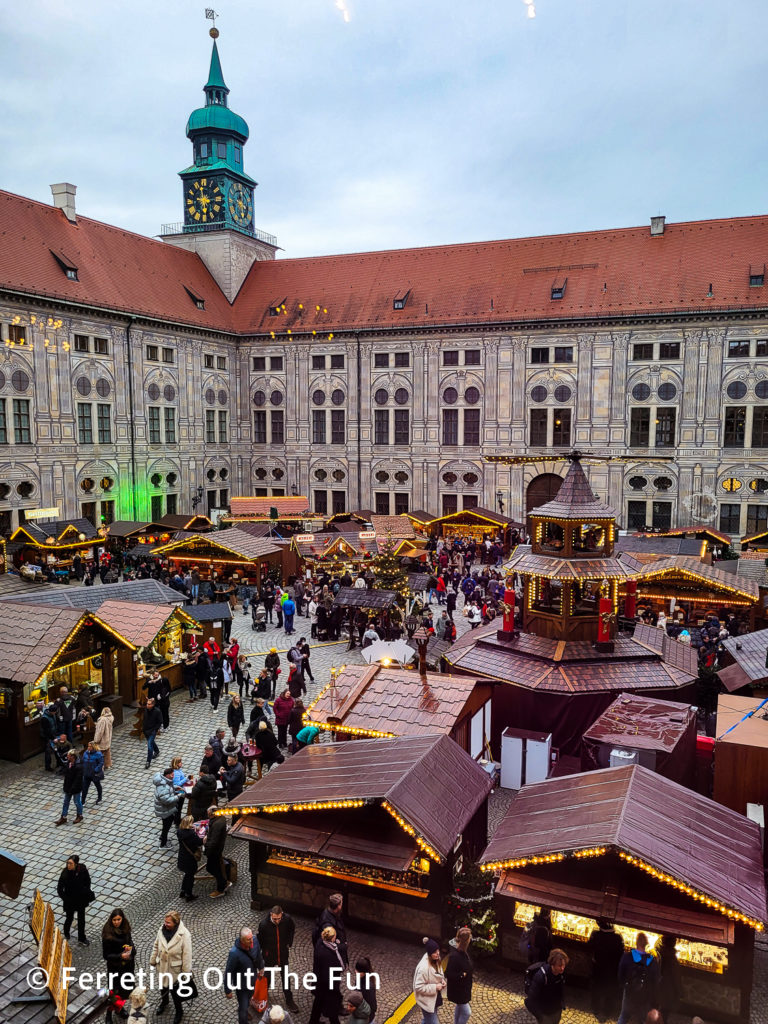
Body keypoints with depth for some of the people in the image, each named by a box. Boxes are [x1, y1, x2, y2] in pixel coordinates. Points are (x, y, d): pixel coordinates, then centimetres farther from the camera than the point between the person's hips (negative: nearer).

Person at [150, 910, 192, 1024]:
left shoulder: (184, 935, -31)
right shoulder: (162, 929, -18)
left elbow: (187, 955, -21)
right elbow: (156, 945, 0)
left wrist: (186, 972, -15)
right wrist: (153, 960, 9)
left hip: (175, 968, -5)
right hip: (162, 966, 5)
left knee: (174, 990, 11)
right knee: (164, 985, 28)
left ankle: (179, 1011, 40)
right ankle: (164, 1002, 60)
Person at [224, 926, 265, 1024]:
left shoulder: (255, 941, -23)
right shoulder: (234, 953, -39)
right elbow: (228, 972, -25)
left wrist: (261, 967, 15)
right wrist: (228, 990, -14)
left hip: (252, 979, 6)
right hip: (241, 984, -6)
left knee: (248, 999, 32)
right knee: (243, 1007, 11)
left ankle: (245, 1011, 61)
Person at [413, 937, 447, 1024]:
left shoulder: (436, 960, -7)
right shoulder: (423, 967, -33)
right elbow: (418, 987, -27)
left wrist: (442, 981, -8)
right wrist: (435, 987, -26)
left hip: (435, 998, 8)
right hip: (427, 1001, -8)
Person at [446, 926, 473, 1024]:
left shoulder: (464, 951, -5)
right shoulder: (454, 956, -33)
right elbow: (448, 974, -30)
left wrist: (471, 970, -3)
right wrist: (462, 975, -25)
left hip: (464, 987, 9)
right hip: (457, 989, -9)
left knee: (459, 1007, 27)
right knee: (466, 1012, 1)